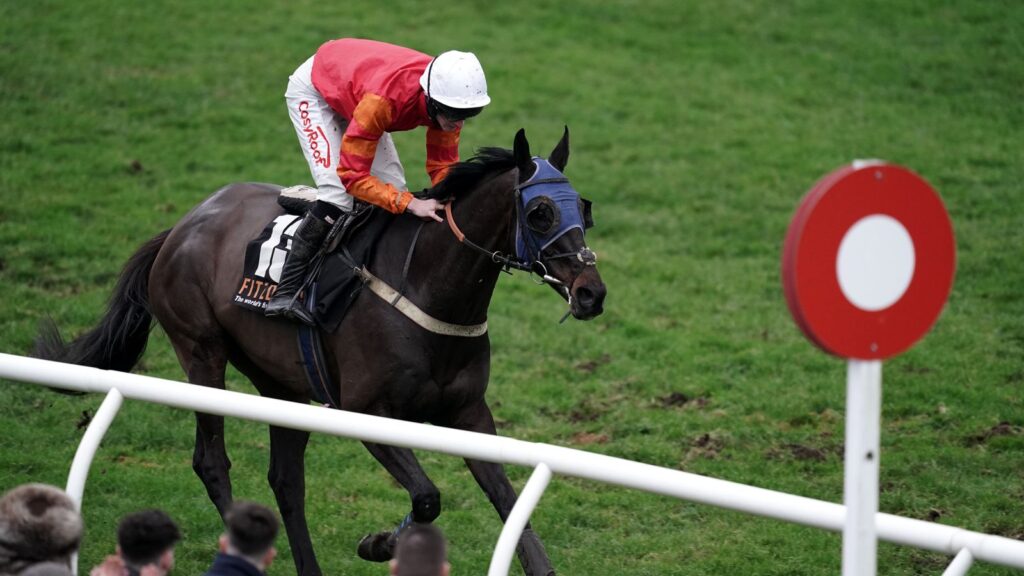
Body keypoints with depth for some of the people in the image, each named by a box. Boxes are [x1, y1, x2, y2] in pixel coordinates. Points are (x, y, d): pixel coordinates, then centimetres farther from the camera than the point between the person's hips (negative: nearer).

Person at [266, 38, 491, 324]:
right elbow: (351, 174, -41)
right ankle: (285, 294, -21)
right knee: (337, 194, -23)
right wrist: (411, 204, -48)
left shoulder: (445, 98, -26)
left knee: (394, 187, -3)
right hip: (313, 90, -7)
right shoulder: (385, 98, -46)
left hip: (352, 86, 7)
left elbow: (443, 164, -12)